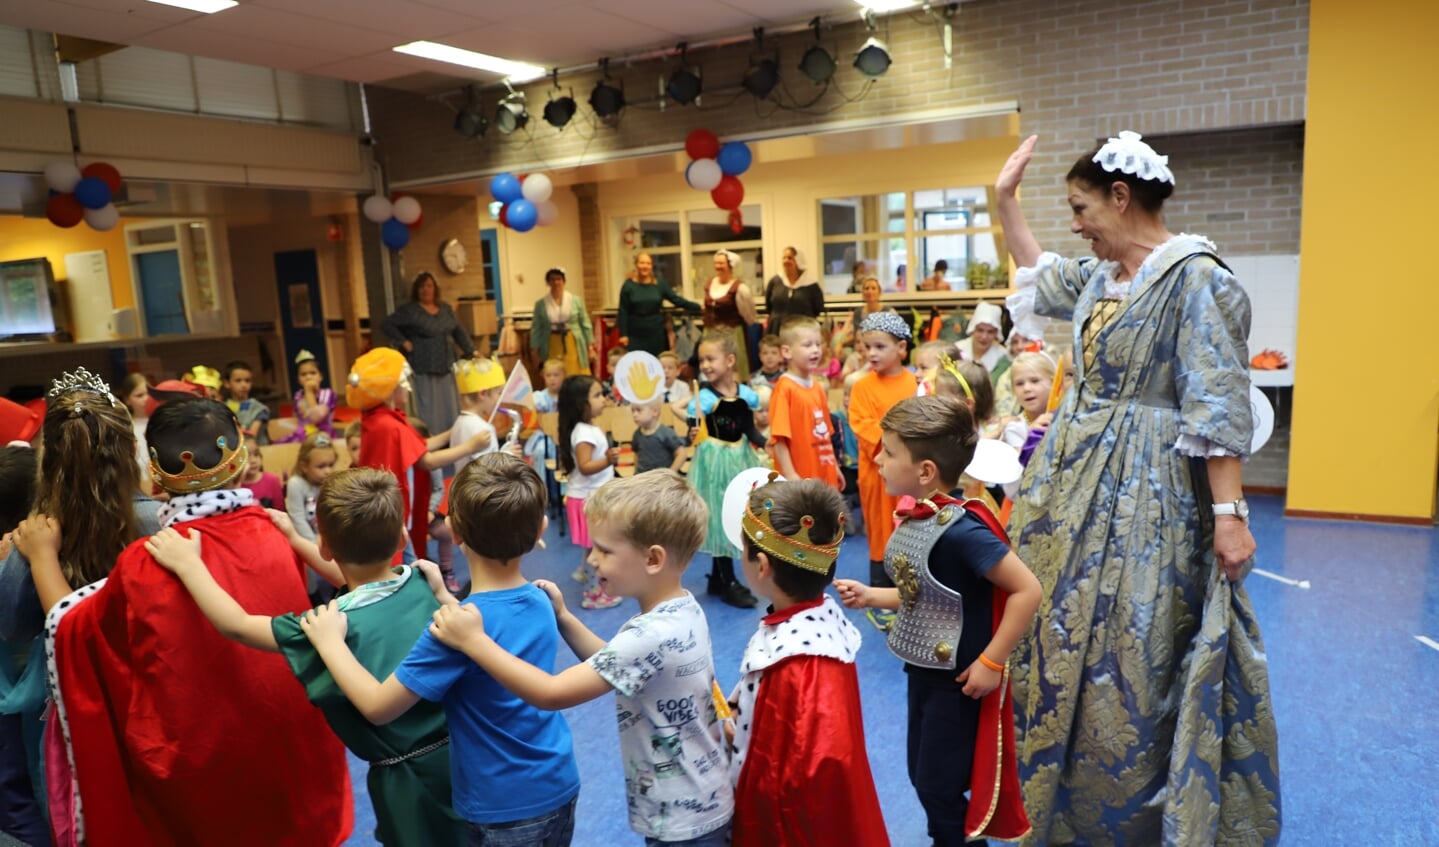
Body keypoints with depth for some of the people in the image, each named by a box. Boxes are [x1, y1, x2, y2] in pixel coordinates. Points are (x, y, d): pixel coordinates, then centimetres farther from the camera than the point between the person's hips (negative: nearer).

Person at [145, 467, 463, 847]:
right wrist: (295, 541, 20)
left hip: (409, 776, -5)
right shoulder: (423, 582, -7)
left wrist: (188, 563, -2)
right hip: (460, 751, 5)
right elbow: (360, 582, 14)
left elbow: (237, 626, -13)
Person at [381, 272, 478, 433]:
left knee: (449, 409, 9)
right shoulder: (409, 311, -4)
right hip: (423, 370, -6)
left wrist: (471, 352, 10)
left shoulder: (446, 308, 13)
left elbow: (459, 332, 18)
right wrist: (403, 342, -11)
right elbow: (386, 324, -6)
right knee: (429, 410, -7)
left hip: (445, 368, 6)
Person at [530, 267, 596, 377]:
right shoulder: (540, 304, 5)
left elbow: (585, 324, 6)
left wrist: (590, 347, 4)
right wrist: (536, 350, 3)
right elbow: (536, 328, 7)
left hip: (573, 346, 0)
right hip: (552, 348, 0)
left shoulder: (576, 300, 5)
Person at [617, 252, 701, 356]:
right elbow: (623, 312, -2)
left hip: (656, 333, 2)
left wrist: (699, 308, -4)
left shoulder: (660, 283, 2)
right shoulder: (628, 285, -2)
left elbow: (677, 299, 2)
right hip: (635, 335, -2)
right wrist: (623, 334, -7)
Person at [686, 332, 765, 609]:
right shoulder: (703, 398, -14)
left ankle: (716, 578, 28)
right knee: (719, 518, 1)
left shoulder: (746, 394, -1)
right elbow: (694, 433, -15)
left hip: (740, 459, 6)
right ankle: (729, 583, 13)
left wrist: (765, 443, -9)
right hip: (715, 462, -5)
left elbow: (750, 430, 7)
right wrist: (694, 437, -36)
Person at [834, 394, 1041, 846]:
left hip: (958, 679, -8)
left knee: (940, 787, 7)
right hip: (922, 670, 9)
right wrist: (871, 596, 0)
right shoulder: (913, 517, -2)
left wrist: (991, 662, -23)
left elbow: (1027, 590, -27)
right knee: (923, 778, 23)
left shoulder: (961, 529, -28)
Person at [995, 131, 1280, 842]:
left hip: (1145, 495, -8)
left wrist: (1229, 512, -21)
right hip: (1076, 481, 8)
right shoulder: (1098, 276, 9)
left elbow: (1218, 405, -18)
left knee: (1128, 657, 1)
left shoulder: (1195, 279, -14)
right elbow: (1037, 277, 30)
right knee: (1061, 639, 15)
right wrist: (1004, 198, 27)